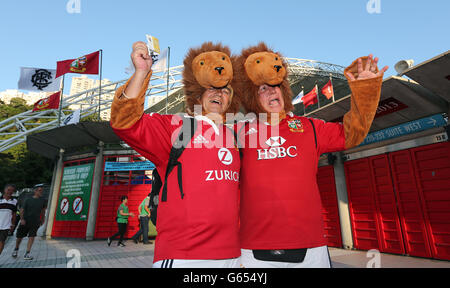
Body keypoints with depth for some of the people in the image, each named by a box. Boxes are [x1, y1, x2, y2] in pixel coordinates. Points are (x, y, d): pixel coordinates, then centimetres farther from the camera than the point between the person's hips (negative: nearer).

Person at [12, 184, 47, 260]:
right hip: (25, 221, 0)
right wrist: (22, 219, -14)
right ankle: (16, 250, 41)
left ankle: (27, 254, -5)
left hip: (35, 222, 0)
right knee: (19, 236, 13)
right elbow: (22, 210, -1)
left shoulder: (43, 200, 1)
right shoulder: (28, 200, -3)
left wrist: (43, 219, 16)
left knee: (31, 237, -10)